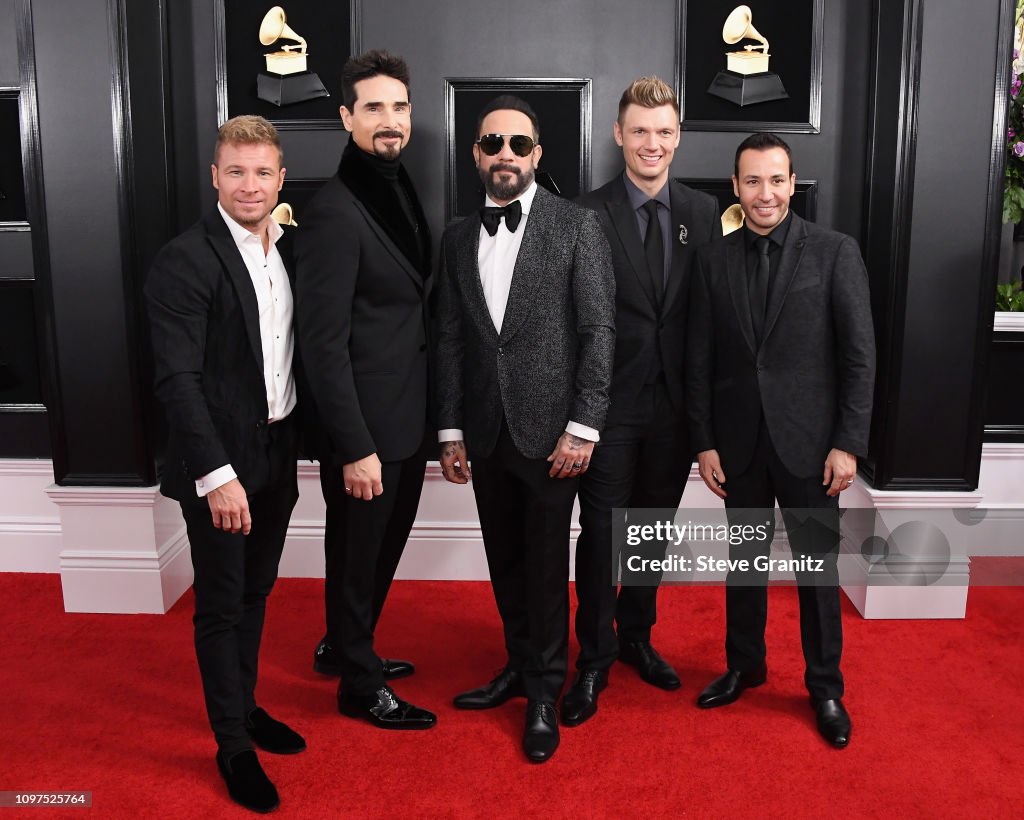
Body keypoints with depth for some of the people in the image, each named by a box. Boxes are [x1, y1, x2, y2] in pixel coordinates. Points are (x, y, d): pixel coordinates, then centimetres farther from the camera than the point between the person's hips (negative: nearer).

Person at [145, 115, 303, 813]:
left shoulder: (287, 248, 7)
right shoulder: (185, 260, -15)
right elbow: (177, 379, -20)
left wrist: (295, 443, 9)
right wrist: (217, 475, -24)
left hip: (278, 454, 7)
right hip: (220, 463, -6)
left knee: (255, 593, 20)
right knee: (221, 605, 8)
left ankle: (247, 706, 39)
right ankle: (233, 744, 24)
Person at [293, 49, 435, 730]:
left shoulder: (400, 194, 10)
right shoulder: (334, 213, -18)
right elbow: (324, 343, -20)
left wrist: (434, 418, 12)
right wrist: (354, 448, -21)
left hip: (407, 418, 9)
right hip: (366, 427, -8)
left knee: (384, 546, 23)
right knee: (359, 555, 10)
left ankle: (345, 647, 45)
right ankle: (360, 684, 30)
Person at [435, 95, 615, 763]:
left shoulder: (577, 225, -4)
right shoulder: (459, 238, 10)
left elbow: (598, 332, -7)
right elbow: (451, 340, 10)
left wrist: (583, 428, -13)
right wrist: (451, 431, 8)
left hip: (550, 431, -4)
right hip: (485, 432, 4)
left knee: (545, 564, 5)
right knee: (505, 560, 15)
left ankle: (544, 694, 22)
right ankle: (522, 666, 35)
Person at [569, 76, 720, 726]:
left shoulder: (704, 214, 5)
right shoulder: (589, 214, -5)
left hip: (675, 403, 3)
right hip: (610, 403, -3)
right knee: (600, 534, 4)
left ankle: (637, 636, 36)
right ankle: (594, 660, 20)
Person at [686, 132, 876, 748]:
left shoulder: (835, 252, -4)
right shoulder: (714, 259, 4)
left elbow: (859, 355, -5)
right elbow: (700, 358, 4)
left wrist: (848, 443, -10)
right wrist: (704, 442, 1)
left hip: (809, 439, -2)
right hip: (739, 441, 3)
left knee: (818, 565, 7)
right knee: (744, 560, 15)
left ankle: (825, 686, 25)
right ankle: (745, 665, 33)